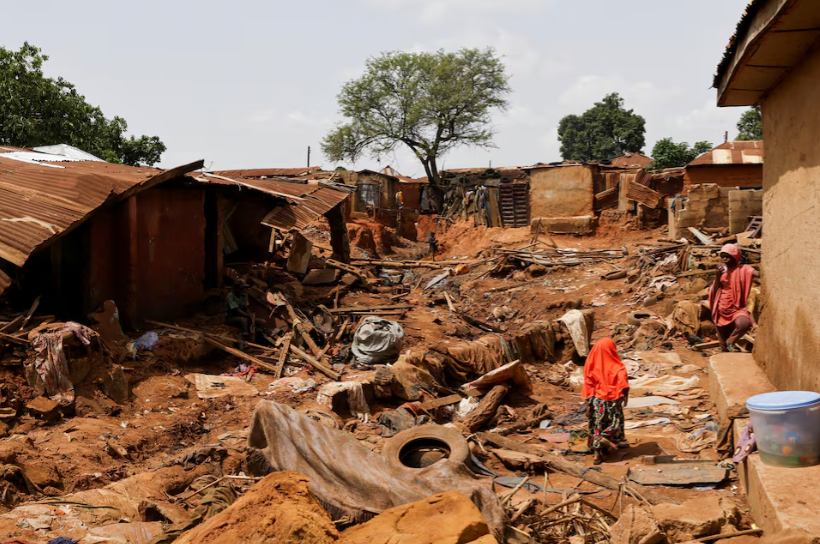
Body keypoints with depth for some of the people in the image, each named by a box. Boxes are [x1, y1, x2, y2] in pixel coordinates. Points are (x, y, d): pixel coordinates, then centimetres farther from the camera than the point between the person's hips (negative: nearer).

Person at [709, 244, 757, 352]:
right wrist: (718, 276, -8)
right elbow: (715, 291, 4)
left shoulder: (742, 269, -4)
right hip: (721, 311, 4)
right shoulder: (721, 271, 8)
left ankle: (731, 342, -11)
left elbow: (757, 273, -22)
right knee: (724, 347, 8)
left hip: (736, 309, -3)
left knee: (744, 323, -37)